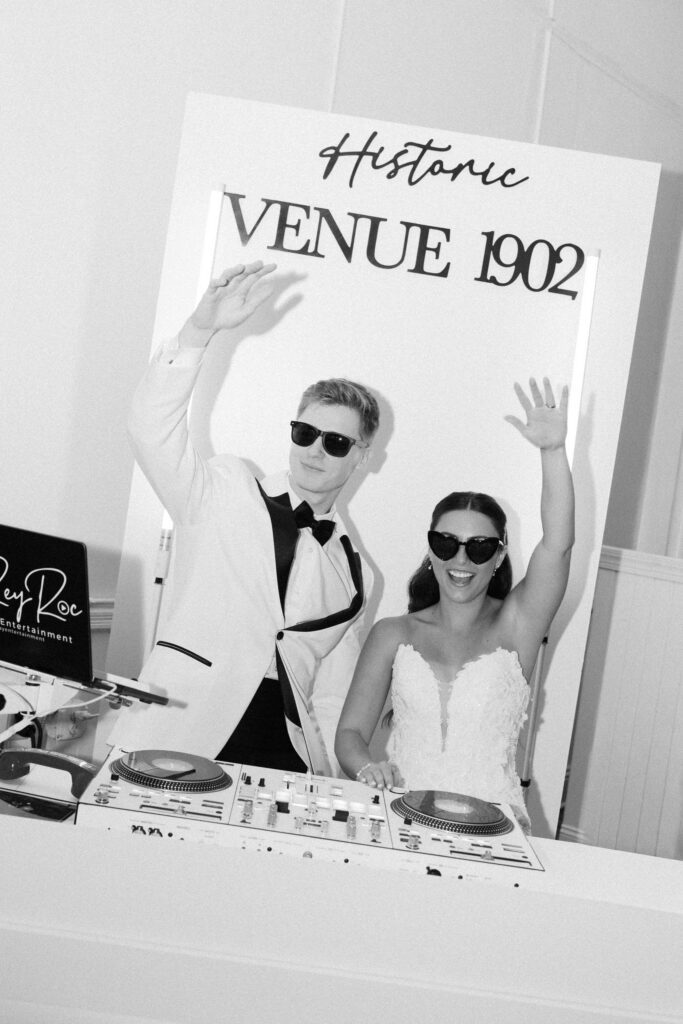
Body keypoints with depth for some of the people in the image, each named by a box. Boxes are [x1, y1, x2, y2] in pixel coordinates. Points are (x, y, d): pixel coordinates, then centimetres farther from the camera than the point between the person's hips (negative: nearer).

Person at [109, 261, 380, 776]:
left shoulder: (354, 575, 17)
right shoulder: (225, 493, 7)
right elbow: (153, 429, -10)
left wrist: (348, 780, 4)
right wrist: (199, 331, -22)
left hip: (287, 759, 3)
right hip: (176, 740, -3)